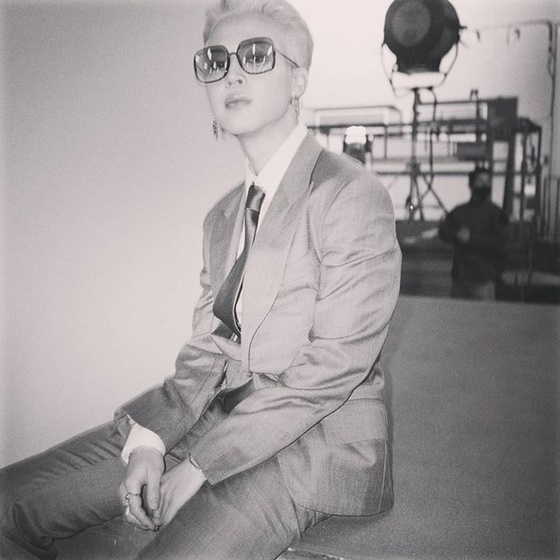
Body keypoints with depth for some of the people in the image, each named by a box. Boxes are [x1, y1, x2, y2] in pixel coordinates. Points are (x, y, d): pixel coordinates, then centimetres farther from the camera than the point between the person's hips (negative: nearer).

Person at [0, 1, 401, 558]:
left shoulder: (352, 194, -11)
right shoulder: (222, 216, 14)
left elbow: (332, 365, -16)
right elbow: (207, 347, 11)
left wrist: (200, 467, -15)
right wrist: (151, 438, -7)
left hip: (319, 436, -6)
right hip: (225, 413, 6)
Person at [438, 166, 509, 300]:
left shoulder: (496, 213, 2)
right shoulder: (458, 211, 14)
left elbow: (499, 241, -9)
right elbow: (443, 231, 4)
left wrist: (471, 238, -13)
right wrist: (458, 235, -15)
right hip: (459, 276, 4)